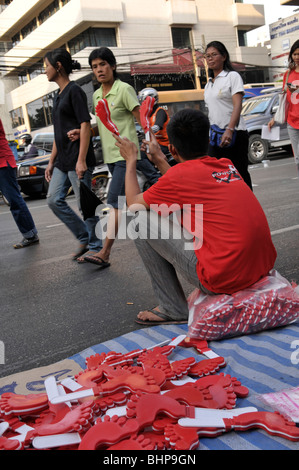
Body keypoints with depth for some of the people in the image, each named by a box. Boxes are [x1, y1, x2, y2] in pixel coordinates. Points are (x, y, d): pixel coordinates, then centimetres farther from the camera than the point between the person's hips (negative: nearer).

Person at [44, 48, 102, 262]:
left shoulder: (74, 91, -7)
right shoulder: (59, 95, 19)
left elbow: (85, 125, -15)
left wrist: (81, 160, -22)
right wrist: (52, 161, 20)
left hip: (77, 160, -9)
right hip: (63, 161, 9)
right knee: (54, 199, 6)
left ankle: (95, 247, 12)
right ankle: (85, 238, 16)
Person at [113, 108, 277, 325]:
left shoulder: (179, 174, -9)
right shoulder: (228, 166, 10)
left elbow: (133, 203, 8)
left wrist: (131, 160, 20)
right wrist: (160, 160, 33)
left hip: (225, 279, -8)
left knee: (140, 223, 2)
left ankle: (174, 309, 10)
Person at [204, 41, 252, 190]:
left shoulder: (233, 76, -2)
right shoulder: (209, 84, 18)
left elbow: (237, 105, -14)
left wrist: (229, 130, -27)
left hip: (234, 133, -6)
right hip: (215, 135, 6)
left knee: (240, 174, -2)